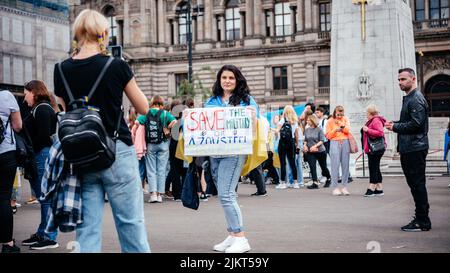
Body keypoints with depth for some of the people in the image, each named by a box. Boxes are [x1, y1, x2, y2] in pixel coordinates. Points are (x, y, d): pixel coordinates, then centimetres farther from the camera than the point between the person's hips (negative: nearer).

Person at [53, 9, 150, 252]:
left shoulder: (62, 70, 1)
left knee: (87, 228, 7)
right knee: (130, 223, 4)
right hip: (117, 153, -3)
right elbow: (143, 109, 2)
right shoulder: (116, 66, -8)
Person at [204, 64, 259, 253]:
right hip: (214, 153, 6)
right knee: (225, 195, 9)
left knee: (225, 195, -14)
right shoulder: (211, 101, 16)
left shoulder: (246, 100, 4)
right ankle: (232, 236, 17)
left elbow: (253, 129, 1)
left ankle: (240, 238, -9)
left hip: (234, 152, -5)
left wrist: (253, 114, -18)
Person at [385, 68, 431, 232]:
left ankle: (422, 222, -2)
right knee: (415, 184, 14)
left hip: (415, 149, -10)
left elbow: (416, 124, -21)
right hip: (409, 149, 10)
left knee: (417, 184, -7)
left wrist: (395, 127, -11)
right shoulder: (408, 98, 19)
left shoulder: (416, 99, -13)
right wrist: (394, 124, 7)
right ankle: (421, 217, 21)